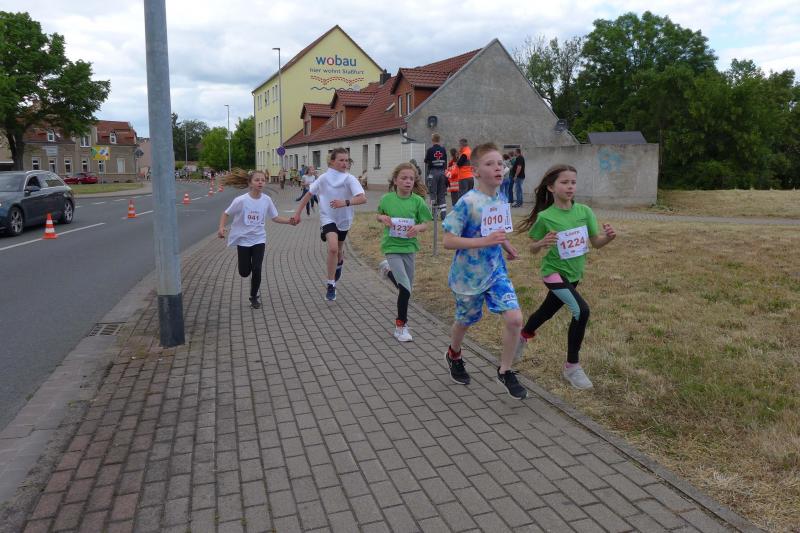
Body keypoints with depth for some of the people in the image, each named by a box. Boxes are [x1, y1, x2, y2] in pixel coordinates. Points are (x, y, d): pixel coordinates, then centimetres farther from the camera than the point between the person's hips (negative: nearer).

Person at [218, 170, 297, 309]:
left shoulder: (267, 200, -9)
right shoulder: (241, 200, -17)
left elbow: (275, 217, 2)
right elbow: (226, 213, -6)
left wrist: (289, 221, -14)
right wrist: (221, 228, -23)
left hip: (259, 239, 1)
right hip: (243, 239, -1)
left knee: (256, 269, -7)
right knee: (244, 272, 4)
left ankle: (254, 297, 17)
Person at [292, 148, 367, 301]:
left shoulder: (349, 179, -13)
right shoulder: (324, 178, -9)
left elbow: (363, 198, -26)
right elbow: (309, 194, 3)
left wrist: (345, 202, -42)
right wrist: (297, 212, 1)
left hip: (344, 220, 2)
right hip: (327, 218, -2)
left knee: (339, 249, 20)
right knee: (333, 248, -24)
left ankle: (339, 264, 58)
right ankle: (331, 285, -13)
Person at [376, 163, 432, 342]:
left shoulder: (417, 201, -6)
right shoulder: (387, 198, -6)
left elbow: (425, 224, 0)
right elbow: (378, 215, 12)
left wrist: (418, 227, -22)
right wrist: (382, 218, -11)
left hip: (409, 246, 3)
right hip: (392, 246, -3)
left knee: (407, 286, 15)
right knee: (405, 288, -13)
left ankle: (388, 269, 45)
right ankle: (401, 325, 5)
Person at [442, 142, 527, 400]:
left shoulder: (501, 200, 0)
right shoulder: (467, 202, -21)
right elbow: (448, 241, -24)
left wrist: (507, 246, 4)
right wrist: (485, 241, -29)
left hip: (496, 271, 5)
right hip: (469, 275, -5)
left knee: (514, 318, -10)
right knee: (464, 321, 16)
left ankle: (505, 371, 11)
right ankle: (454, 355, 49)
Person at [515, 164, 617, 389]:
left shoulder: (584, 211, -7)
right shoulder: (545, 217, -16)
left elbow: (596, 242, -2)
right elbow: (533, 249, -7)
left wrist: (608, 236, -23)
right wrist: (542, 243, -29)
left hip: (574, 274, 5)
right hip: (554, 272, -5)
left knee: (547, 311, 23)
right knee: (581, 311, -22)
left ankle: (523, 336, 54)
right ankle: (572, 366, -5)